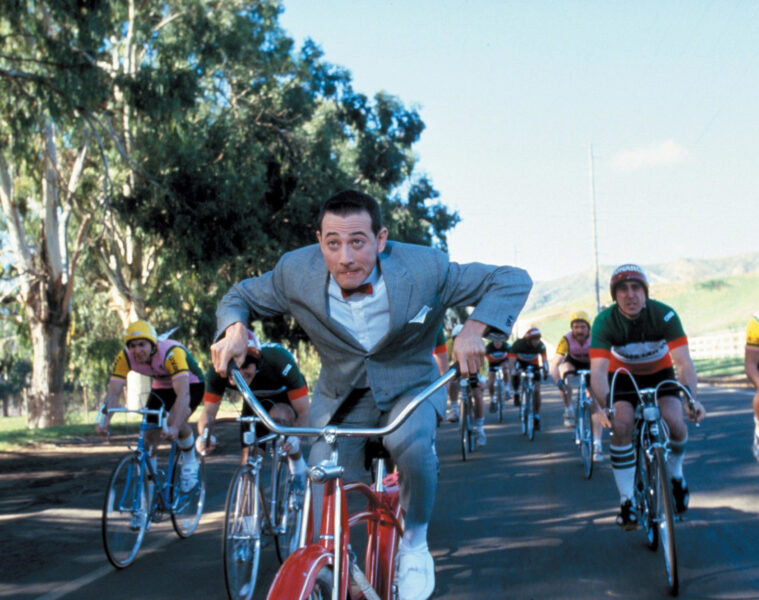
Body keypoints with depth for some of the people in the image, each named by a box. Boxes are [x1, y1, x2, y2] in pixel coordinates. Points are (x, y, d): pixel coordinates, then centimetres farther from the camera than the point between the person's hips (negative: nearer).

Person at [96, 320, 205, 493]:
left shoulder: (172, 353, -38)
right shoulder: (124, 358, -23)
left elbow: (183, 393, -47)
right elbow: (113, 392, -25)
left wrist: (174, 428, -58)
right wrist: (104, 421, -42)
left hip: (190, 384, -5)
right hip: (161, 387, 5)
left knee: (175, 420, -32)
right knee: (149, 436, -6)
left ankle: (190, 461, -6)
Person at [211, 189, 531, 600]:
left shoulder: (425, 269, -25)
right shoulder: (296, 272, -19)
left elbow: (512, 281, -18)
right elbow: (240, 297, 0)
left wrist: (473, 329, -35)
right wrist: (234, 330, -25)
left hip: (409, 387, -2)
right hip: (341, 393, 2)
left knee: (412, 444, -34)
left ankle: (415, 541, -6)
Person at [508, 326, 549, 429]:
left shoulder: (540, 345, -26)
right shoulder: (518, 344, -33)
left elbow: (544, 359, -26)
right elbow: (511, 360, -38)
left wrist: (545, 370, -47)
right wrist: (513, 371, -57)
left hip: (533, 364, 1)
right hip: (520, 362, -1)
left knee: (536, 390, -9)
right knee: (515, 374, -36)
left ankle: (537, 418, -2)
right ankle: (516, 394, -8)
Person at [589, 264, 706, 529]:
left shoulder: (664, 315, -27)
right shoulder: (605, 322, -27)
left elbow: (684, 361, -32)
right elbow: (598, 369, -35)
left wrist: (691, 398, -50)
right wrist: (604, 406, -53)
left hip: (660, 373, 0)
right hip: (623, 376, 0)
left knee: (674, 421, -23)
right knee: (621, 426, -25)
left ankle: (675, 475, 10)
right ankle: (626, 501, -12)